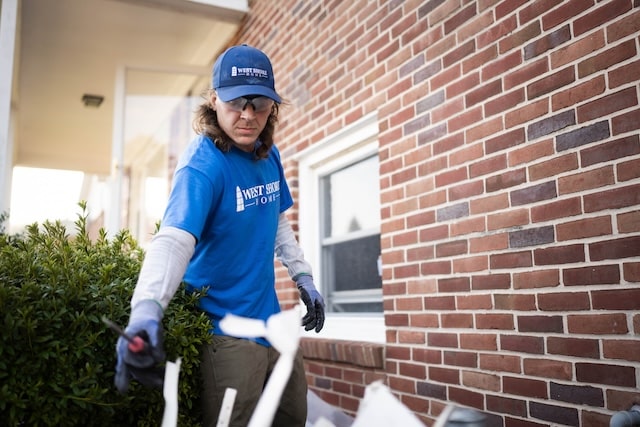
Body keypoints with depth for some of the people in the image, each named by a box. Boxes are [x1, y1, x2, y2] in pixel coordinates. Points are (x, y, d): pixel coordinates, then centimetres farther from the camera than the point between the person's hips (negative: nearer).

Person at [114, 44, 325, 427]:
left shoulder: (269, 156, 3)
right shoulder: (203, 165, -20)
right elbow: (174, 238, -35)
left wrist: (303, 276, 11)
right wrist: (147, 309, -50)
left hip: (273, 321, 8)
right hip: (227, 331, -8)